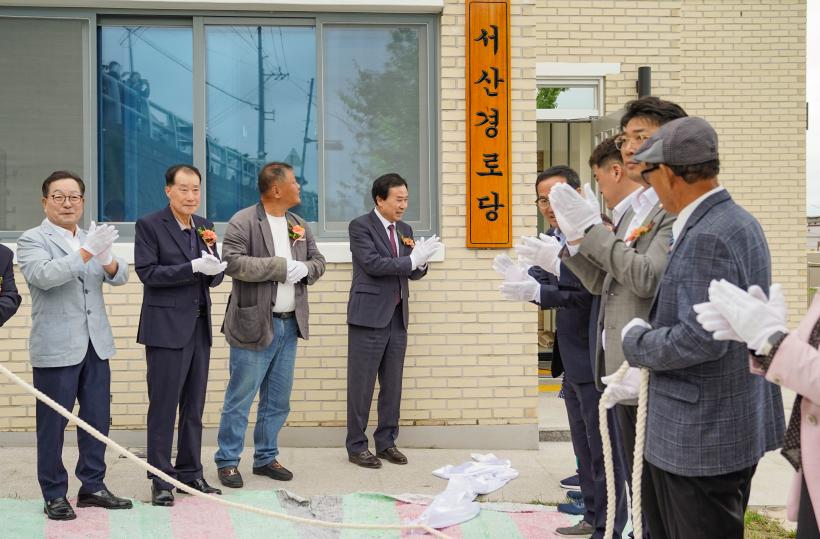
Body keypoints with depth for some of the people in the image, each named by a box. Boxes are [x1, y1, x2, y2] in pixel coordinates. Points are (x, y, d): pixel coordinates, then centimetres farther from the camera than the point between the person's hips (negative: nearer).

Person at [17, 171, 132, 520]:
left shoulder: (91, 239, 15)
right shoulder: (32, 240, -4)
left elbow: (119, 277, 6)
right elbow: (44, 275, -22)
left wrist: (108, 260, -17)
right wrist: (86, 252, -29)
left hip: (95, 346, 6)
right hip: (56, 348, -6)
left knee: (97, 420, 9)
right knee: (52, 423, 2)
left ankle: (92, 487, 21)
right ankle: (54, 495, 12)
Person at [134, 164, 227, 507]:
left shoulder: (204, 227, 12)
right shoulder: (149, 226, -5)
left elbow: (215, 278, 11)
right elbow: (148, 272, -12)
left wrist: (213, 263, -12)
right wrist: (193, 267, -20)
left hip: (199, 327, 6)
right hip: (166, 328, -6)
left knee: (194, 407, 11)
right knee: (163, 407, -1)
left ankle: (190, 472, 22)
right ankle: (161, 480, 8)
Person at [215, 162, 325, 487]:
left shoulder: (299, 225, 12)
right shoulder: (242, 223, -10)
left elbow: (318, 261, 15)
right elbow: (235, 263, -21)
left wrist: (305, 269, -9)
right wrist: (282, 266, -21)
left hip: (289, 325, 7)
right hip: (255, 325, -7)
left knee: (278, 400, 14)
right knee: (240, 398, 0)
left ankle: (266, 457, 26)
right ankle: (227, 461, 12)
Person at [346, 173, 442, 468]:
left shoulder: (404, 230, 14)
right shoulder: (360, 226, -6)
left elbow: (412, 272, 14)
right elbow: (372, 263, -18)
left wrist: (421, 261, -8)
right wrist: (412, 259, -20)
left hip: (397, 317, 6)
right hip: (369, 317, -6)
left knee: (392, 385, 11)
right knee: (361, 385, 1)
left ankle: (386, 442, 21)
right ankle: (356, 446, 10)